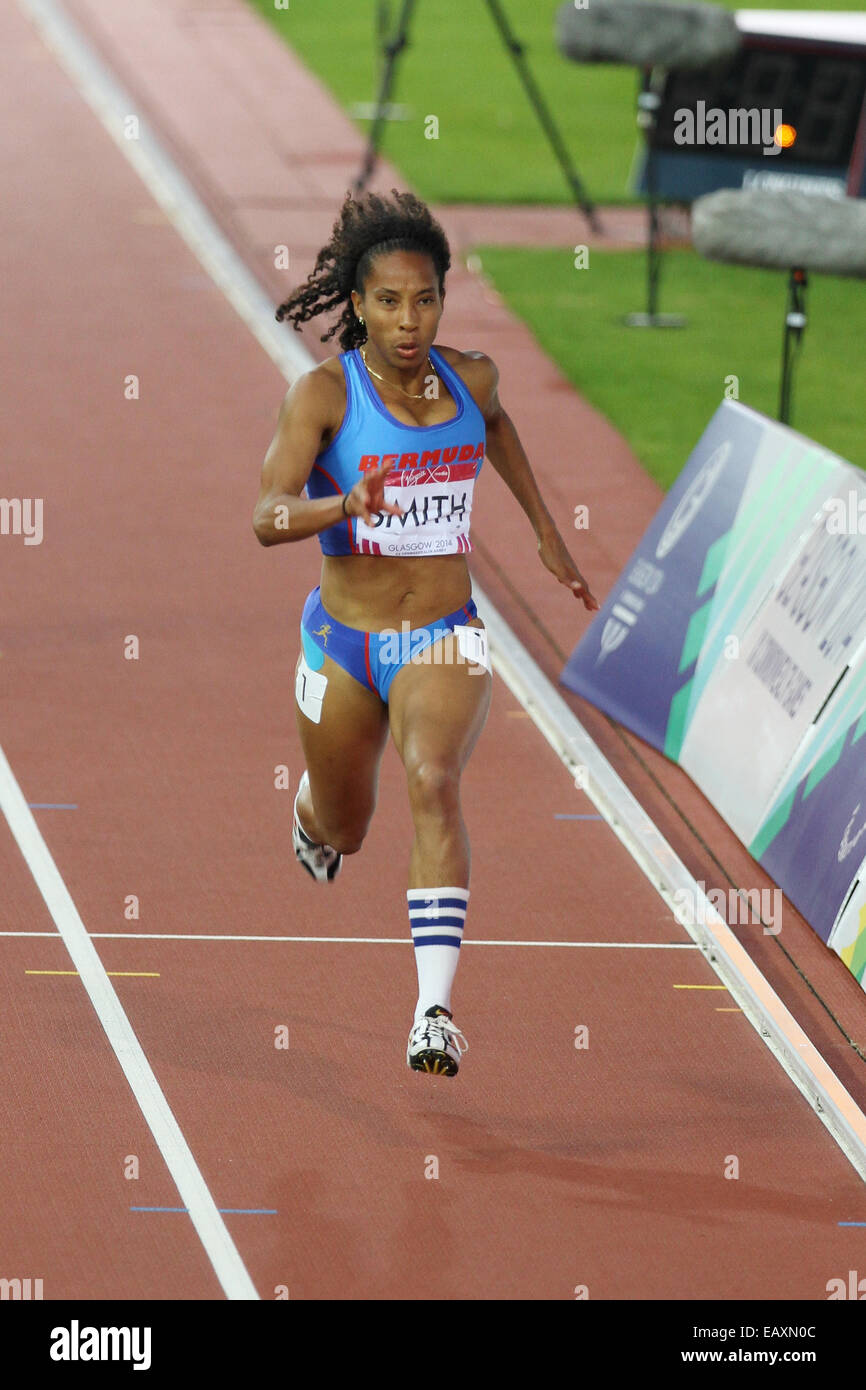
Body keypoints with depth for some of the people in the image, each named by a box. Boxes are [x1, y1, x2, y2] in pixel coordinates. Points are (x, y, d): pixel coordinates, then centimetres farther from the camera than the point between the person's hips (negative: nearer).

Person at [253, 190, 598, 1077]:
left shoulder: (469, 378, -2)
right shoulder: (323, 393, -13)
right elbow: (268, 517, -25)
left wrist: (546, 532, 27)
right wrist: (346, 505, -44)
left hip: (445, 640, 1)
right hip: (343, 639, 0)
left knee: (433, 782, -28)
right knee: (342, 834, 19)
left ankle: (435, 1011, -37)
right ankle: (314, 806, 60)